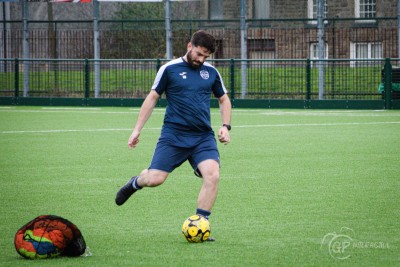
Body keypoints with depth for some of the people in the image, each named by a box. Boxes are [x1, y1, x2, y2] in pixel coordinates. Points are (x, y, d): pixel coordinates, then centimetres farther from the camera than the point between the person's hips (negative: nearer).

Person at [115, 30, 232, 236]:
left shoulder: (211, 72, 10)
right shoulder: (170, 69, 0)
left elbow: (224, 99, 23)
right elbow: (152, 98, 7)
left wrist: (225, 126, 7)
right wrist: (137, 130, 4)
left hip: (203, 136, 2)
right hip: (173, 134, -2)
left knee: (212, 175, -20)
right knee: (155, 179, -10)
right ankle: (135, 183, 28)